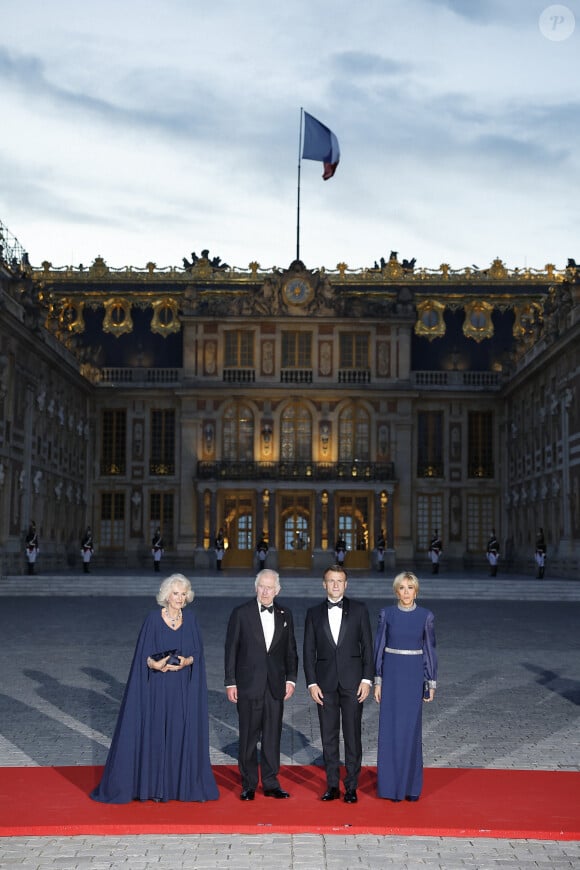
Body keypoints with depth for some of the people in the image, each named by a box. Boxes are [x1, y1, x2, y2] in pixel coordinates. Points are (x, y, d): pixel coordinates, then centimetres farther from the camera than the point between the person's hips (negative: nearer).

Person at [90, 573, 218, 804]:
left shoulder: (190, 618, 4)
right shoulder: (153, 618, -5)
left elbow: (198, 651, 5)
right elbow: (143, 654, -4)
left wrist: (187, 661, -14)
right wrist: (154, 664, -21)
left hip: (184, 689, 3)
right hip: (158, 687, -3)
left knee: (185, 733, 5)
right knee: (156, 733, 1)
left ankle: (185, 784, 14)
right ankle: (155, 786, 10)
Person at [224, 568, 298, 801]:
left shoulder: (285, 615, 8)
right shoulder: (241, 613, -2)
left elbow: (291, 651, 12)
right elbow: (231, 650, -1)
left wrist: (291, 679, 3)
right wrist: (230, 682, -5)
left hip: (275, 686, 3)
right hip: (248, 685, -3)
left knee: (273, 736, 7)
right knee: (248, 737, 3)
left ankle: (271, 783, 16)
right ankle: (248, 785, 13)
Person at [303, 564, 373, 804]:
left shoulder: (359, 609, 3)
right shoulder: (314, 613, 6)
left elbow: (367, 646, 2)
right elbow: (309, 651, 5)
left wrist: (367, 679, -5)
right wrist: (312, 683, -3)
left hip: (352, 682, -1)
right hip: (325, 683, 1)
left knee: (353, 735, 2)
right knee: (328, 736, 6)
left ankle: (351, 786, 9)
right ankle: (332, 785, 15)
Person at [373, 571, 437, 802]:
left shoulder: (426, 616, -1)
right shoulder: (387, 614, 0)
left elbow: (430, 650, 3)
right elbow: (379, 647, 2)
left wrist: (431, 683, 1)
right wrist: (377, 680, -1)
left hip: (414, 675, 0)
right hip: (391, 673, 0)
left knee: (411, 729, 2)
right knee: (390, 729, 2)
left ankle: (411, 785, 14)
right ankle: (391, 784, 13)